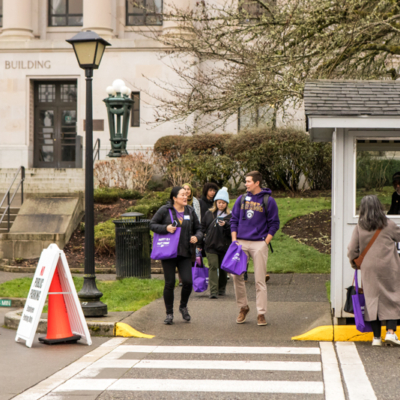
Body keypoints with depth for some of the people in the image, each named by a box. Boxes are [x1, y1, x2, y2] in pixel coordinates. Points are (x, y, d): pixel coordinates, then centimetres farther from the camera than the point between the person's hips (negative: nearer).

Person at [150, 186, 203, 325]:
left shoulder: (190, 211, 8)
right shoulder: (165, 210, -2)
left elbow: (198, 229, 16)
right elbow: (152, 224, 1)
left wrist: (197, 237, -6)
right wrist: (166, 228, -15)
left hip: (185, 253, 2)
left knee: (188, 281, -9)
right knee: (170, 283, -1)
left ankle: (183, 307, 19)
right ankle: (169, 313, 14)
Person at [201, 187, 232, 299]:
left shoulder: (230, 216, 1)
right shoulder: (209, 214, 9)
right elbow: (202, 227, 18)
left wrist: (225, 225, -24)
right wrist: (204, 236, 9)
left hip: (224, 246, 0)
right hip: (211, 245, 0)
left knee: (223, 268, 10)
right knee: (213, 266, -9)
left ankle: (222, 289, 27)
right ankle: (213, 291, -13)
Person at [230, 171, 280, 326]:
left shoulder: (268, 201, 0)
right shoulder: (241, 199, 10)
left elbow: (274, 224, 2)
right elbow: (234, 220, 15)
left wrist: (265, 243, -6)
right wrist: (234, 241, 5)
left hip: (259, 244, -3)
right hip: (241, 242, 3)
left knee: (260, 279, -2)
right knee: (236, 275, -1)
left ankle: (261, 313, 4)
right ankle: (243, 307, 17)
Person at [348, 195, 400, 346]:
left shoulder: (359, 227, 0)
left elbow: (352, 249, 3)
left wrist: (354, 263, 21)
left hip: (369, 269, 2)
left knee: (372, 299, 6)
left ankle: (376, 337, 7)